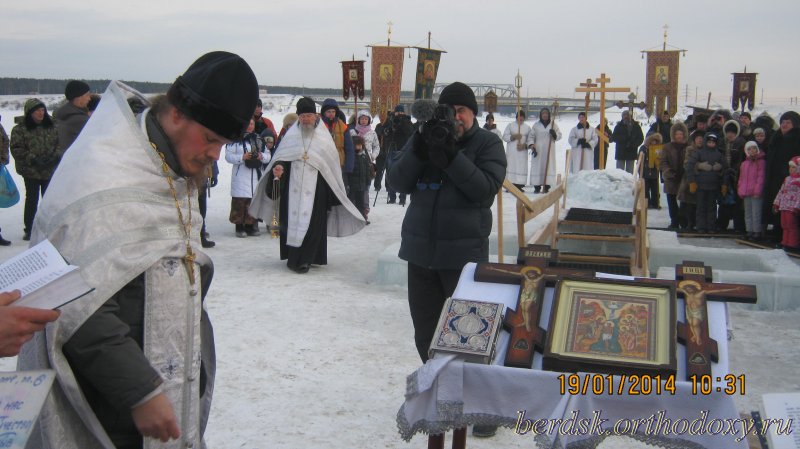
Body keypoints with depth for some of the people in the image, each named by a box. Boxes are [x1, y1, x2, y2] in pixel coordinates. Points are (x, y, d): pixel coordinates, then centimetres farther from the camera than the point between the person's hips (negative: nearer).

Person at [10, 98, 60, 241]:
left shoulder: (52, 127, 6)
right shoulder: (20, 130, -4)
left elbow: (60, 144, 9)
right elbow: (16, 150, -8)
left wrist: (56, 156, -10)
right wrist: (32, 159, -19)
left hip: (50, 170, 3)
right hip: (31, 171, -3)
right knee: (32, 200, 3)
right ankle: (29, 229, 13)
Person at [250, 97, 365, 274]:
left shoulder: (323, 137, 3)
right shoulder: (291, 135, 7)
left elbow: (332, 165, 6)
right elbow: (280, 158, 10)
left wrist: (334, 196, 3)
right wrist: (277, 167, -14)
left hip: (315, 190, -2)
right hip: (292, 188, 2)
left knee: (312, 223, -6)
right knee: (291, 220, 2)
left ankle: (304, 259, -1)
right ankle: (294, 257, 12)